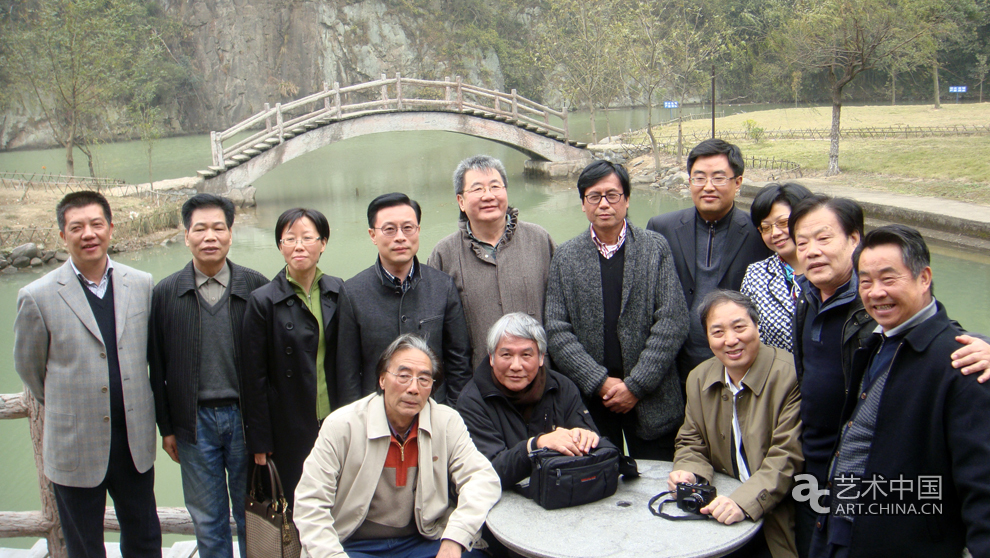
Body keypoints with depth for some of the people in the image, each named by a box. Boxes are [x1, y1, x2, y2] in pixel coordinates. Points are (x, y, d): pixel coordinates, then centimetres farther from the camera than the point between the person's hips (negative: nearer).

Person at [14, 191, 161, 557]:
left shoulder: (141, 285, 0)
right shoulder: (38, 297, -9)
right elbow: (28, 367, 4)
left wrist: (131, 401, 12)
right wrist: (66, 405, 13)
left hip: (135, 441, 3)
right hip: (75, 447, -2)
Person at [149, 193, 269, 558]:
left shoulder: (256, 286, -3)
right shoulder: (165, 293, 1)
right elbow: (157, 366, 4)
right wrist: (166, 427, 3)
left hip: (245, 418, -1)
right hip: (194, 421, 1)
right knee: (207, 521, 13)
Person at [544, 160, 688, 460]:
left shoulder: (656, 248, 2)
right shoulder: (564, 257, 4)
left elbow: (673, 322, -5)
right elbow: (557, 332, -1)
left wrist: (636, 385, -11)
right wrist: (601, 383, -10)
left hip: (651, 400, 0)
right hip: (589, 401, 1)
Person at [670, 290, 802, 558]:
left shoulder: (792, 375, -12)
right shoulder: (698, 379, 8)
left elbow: (788, 458, -17)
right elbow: (692, 444, 15)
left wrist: (744, 502, -29)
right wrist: (688, 473, -8)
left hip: (780, 520, -5)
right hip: (722, 516, 5)